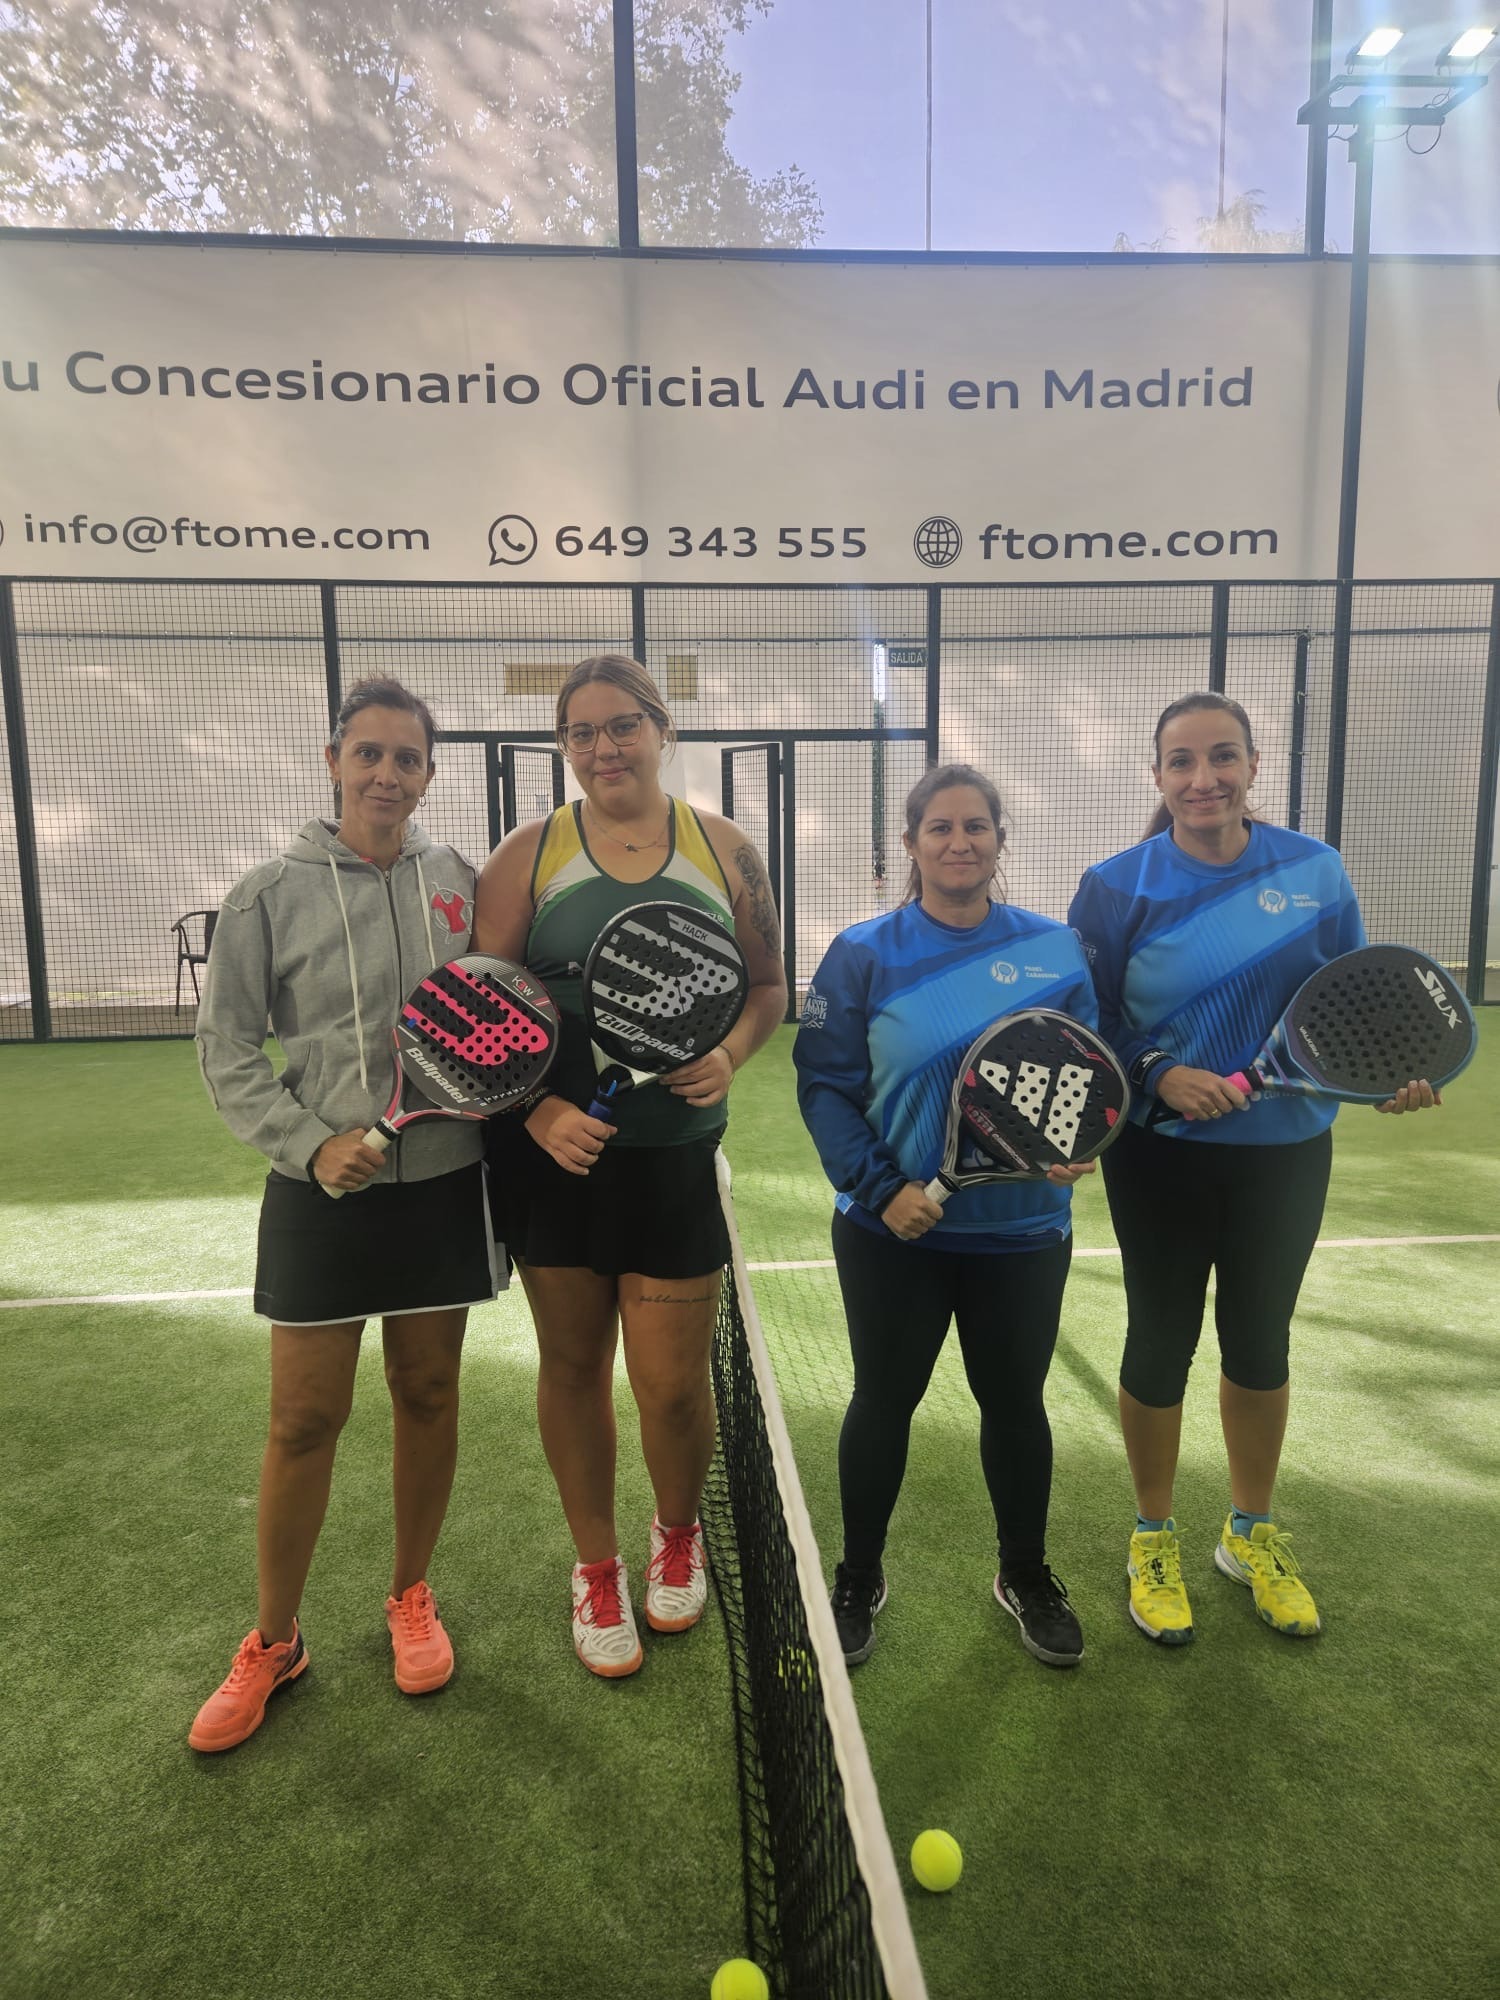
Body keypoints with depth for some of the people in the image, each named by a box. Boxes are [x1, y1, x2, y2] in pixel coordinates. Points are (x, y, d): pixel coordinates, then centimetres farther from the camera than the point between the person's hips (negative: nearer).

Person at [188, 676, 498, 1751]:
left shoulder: (461, 882, 1)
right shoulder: (270, 894, -5)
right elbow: (228, 1051, -3)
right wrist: (311, 1142, -14)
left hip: (444, 1185, 2)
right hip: (321, 1193, -2)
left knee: (430, 1397, 14)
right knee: (305, 1420, 6)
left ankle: (412, 1597, 36)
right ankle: (274, 1644, 28)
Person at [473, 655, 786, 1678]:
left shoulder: (725, 850, 2)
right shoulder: (529, 855, -1)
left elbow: (770, 986, 9)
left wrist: (729, 1054, -11)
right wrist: (539, 1108, -17)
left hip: (675, 1156, 0)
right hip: (552, 1152, 1)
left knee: (673, 1380, 4)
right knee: (573, 1363, 13)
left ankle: (679, 1534, 39)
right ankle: (598, 1566, 37)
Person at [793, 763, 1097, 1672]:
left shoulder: (1055, 949, -2)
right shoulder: (865, 953, -6)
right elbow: (825, 1083, -8)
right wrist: (881, 1187, -18)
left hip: (1022, 1230, 2)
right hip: (894, 1231, -1)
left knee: (1015, 1400, 16)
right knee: (884, 1399, 13)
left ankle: (1027, 1576, 41)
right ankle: (860, 1579, 36)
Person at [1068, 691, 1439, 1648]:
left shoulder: (1315, 870, -5)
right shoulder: (1118, 886, -11)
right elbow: (1085, 1025, -6)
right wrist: (1159, 1074, -22)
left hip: (1286, 1152, 2)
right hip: (1162, 1156, -2)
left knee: (1260, 1341, 17)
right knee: (1162, 1342, 11)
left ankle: (1253, 1533, 40)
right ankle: (1155, 1539, 34)